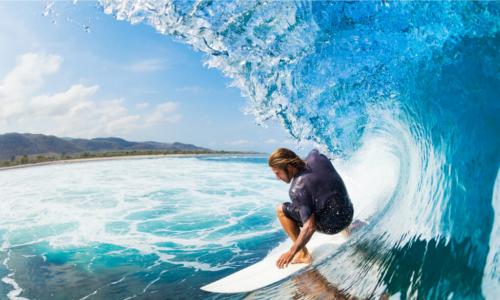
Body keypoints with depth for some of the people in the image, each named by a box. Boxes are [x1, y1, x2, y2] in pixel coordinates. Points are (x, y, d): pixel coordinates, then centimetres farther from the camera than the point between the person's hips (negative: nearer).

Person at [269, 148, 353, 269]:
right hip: (349, 214, 8)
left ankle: (303, 255, 2)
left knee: (281, 210, -4)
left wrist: (291, 253, -19)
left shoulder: (297, 189, -25)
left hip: (331, 225, -7)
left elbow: (310, 227, -26)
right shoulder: (315, 157, -8)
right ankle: (345, 229, 38)